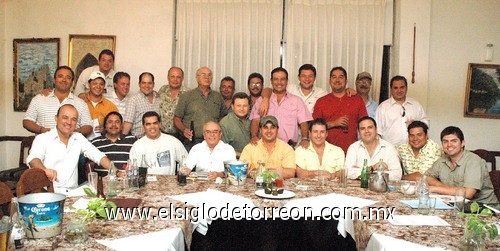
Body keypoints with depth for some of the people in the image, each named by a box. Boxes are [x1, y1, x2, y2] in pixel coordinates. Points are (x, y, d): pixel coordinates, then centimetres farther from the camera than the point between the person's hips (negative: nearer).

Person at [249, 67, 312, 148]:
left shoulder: (297, 101, 16)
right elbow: (255, 121, 7)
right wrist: (254, 136, -12)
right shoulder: (261, 100, 15)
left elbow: (303, 123, 11)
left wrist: (305, 139, -8)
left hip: (290, 146, 0)